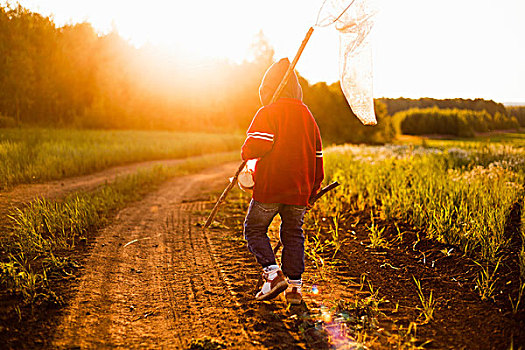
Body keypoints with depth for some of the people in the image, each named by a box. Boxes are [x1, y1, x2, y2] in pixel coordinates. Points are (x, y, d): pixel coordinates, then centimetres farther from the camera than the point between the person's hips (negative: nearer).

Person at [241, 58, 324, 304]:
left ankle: (273, 273, -4)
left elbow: (257, 146, -19)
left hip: (270, 187, -5)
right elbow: (317, 156, 16)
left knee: (254, 229, 10)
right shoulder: (307, 115, 13)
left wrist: (246, 154, 4)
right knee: (293, 234, 14)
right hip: (299, 190, 6)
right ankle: (294, 286, 11)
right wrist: (313, 189, 24)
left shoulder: (267, 113, -7)